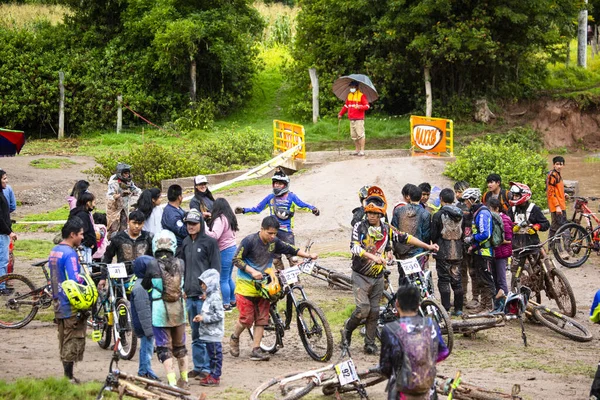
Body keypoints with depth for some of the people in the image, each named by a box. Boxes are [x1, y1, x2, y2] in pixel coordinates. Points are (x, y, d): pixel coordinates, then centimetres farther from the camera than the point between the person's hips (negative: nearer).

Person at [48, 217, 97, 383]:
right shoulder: (70, 254, -18)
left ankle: (67, 375, 21)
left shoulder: (54, 251, 10)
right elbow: (75, 280, -24)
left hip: (59, 305, 9)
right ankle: (69, 376, 1)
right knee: (73, 341, -2)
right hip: (72, 307, -9)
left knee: (64, 341, 15)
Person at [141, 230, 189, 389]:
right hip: (178, 309, 4)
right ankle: (184, 380, 27)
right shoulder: (179, 263, -3)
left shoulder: (153, 265, -11)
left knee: (164, 347, 1)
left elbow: (145, 285, 2)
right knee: (180, 346, 19)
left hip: (160, 310, -4)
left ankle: (172, 382, -8)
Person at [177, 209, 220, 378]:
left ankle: (207, 368, -4)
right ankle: (198, 366, 17)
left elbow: (215, 268, -6)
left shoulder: (210, 242, -3)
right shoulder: (185, 243, 15)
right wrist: (182, 288, 10)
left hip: (204, 294, -7)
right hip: (190, 294, 7)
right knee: (195, 332, 11)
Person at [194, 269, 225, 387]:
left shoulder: (215, 298, -17)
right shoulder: (209, 297, 14)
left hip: (214, 333, -10)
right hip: (208, 333, 10)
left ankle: (215, 377, 0)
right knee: (212, 355, 15)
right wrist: (200, 317, 6)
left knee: (215, 354, -3)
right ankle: (212, 374, 22)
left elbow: (219, 315, -23)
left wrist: (204, 318, -20)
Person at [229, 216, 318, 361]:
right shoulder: (249, 241, -14)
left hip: (263, 284, 5)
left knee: (262, 319, 0)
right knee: (247, 318, -8)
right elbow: (237, 259, -12)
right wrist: (252, 271, -23)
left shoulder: (274, 242, 2)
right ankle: (234, 338, 20)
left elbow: (290, 249, 15)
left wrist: (309, 255, 8)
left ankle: (256, 350, 4)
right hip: (246, 284, -5)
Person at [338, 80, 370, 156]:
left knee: (360, 134, -9)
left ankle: (362, 150, -7)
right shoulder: (349, 95, 16)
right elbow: (346, 106, 24)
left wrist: (360, 107, -26)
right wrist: (341, 114, 20)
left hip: (359, 119, -7)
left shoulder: (361, 95, -5)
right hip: (351, 119, 7)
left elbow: (367, 106, -9)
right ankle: (357, 150, 16)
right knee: (354, 136, 8)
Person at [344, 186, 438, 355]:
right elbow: (354, 247, -21)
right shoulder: (360, 226, -8)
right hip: (361, 276, -4)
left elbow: (405, 238, 10)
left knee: (374, 312, 6)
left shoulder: (386, 229, 4)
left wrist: (428, 246, 8)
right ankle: (347, 331, 10)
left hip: (378, 277, 4)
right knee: (363, 308, -15)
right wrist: (373, 256, -34)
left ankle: (370, 343, 16)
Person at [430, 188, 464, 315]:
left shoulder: (438, 215, -12)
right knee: (457, 280, 11)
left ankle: (445, 309, -4)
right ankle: (458, 309, 13)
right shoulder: (460, 214, 3)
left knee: (444, 280, 0)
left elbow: (433, 235, -7)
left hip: (443, 252, -5)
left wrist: (435, 245, 13)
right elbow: (463, 233, 9)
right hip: (457, 252, 5)